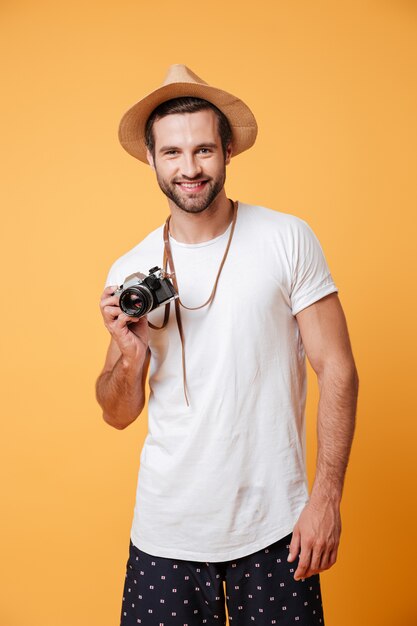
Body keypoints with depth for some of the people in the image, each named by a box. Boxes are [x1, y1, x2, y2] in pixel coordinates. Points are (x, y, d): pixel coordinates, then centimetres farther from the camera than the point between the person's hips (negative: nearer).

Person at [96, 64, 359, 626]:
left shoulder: (287, 240, -6)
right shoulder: (129, 273, 1)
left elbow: (337, 370, -5)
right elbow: (118, 415, 7)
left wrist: (326, 497, -9)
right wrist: (131, 356, -13)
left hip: (274, 526, -2)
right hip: (166, 531, 2)